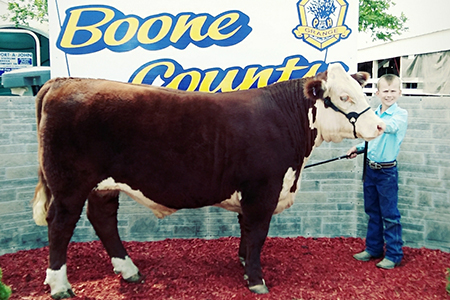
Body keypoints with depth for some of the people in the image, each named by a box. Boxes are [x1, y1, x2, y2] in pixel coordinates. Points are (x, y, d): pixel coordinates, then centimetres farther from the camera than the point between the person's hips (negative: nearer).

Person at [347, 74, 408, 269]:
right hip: (370, 168, 6)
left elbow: (391, 127, -31)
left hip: (387, 171, -6)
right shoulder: (373, 114, 9)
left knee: (390, 215, 1)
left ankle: (394, 255, 14)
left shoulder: (400, 114, -9)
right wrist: (358, 148, 4)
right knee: (372, 212, 16)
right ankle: (373, 248, 29)